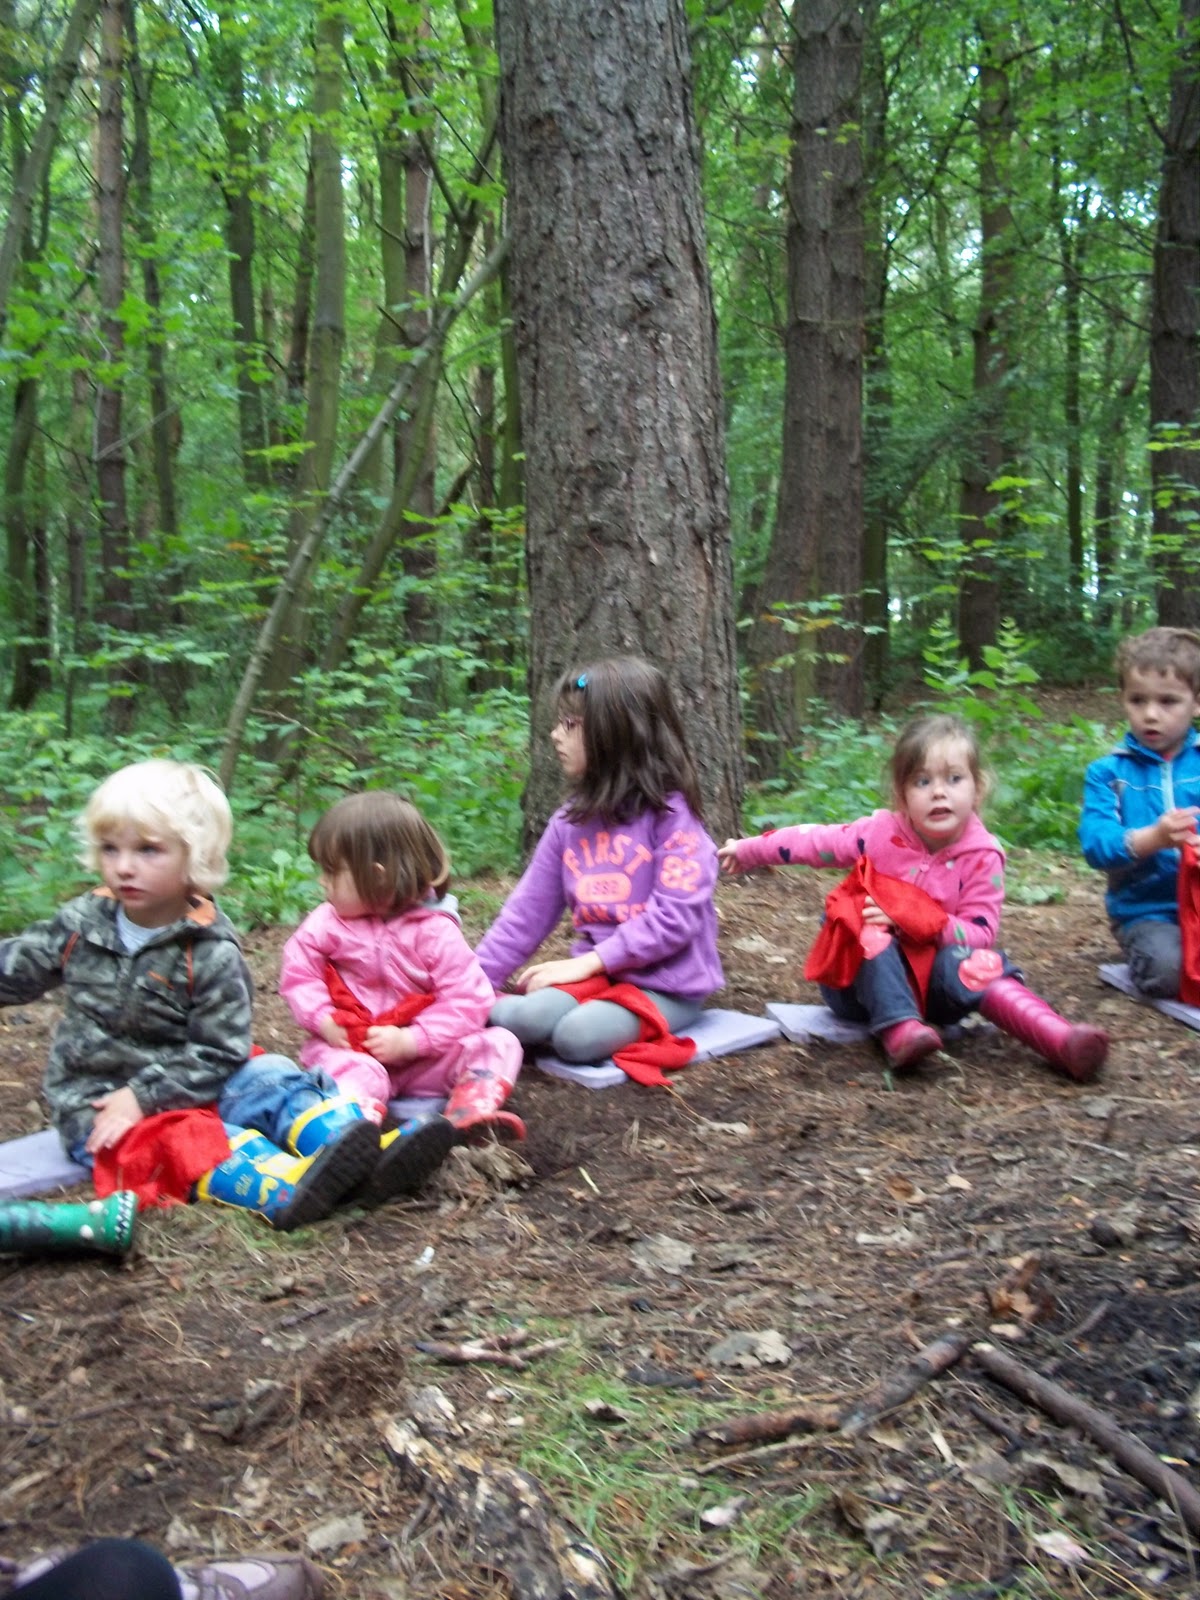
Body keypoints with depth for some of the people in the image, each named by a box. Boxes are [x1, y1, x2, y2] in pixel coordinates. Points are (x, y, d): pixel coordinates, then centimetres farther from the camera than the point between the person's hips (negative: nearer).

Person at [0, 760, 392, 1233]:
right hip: (95, 1104, -1)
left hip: (183, 1089, 1)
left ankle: (364, 1155, -43)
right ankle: (288, 1187, -57)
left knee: (269, 1078, -23)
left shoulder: (212, 955, -10)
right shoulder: (80, 925, -1)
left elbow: (217, 1053, -11)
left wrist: (144, 1095, -19)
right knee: (182, 1137, -30)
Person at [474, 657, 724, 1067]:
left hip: (665, 982, -4)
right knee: (524, 1017, -27)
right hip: (594, 974, 4)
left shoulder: (672, 813, -10)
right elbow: (527, 910, 8)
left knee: (579, 1035, -31)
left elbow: (675, 915, -18)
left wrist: (588, 961, -19)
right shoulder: (569, 820, 8)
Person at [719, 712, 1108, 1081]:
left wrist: (912, 918, -28)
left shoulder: (982, 856, -11)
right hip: (865, 975, 0)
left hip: (929, 977, 0)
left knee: (977, 961, -30)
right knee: (872, 934, -32)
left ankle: (1058, 1038, -47)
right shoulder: (880, 833, -11)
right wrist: (746, 851, 10)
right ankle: (898, 1028, -51)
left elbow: (979, 934, -16)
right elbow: (812, 841, 1)